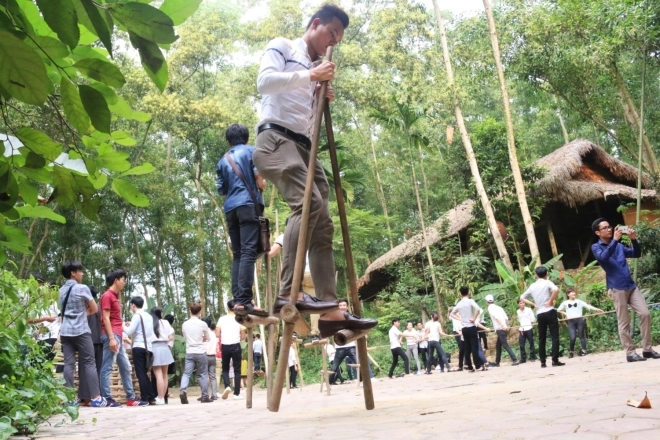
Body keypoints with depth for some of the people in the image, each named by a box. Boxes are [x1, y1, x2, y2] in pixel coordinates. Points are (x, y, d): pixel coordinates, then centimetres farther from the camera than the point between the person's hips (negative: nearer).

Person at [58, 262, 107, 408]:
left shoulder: (62, 290, 15)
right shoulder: (82, 288, -4)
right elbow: (95, 309, 2)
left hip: (65, 331, 6)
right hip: (81, 331, -6)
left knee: (69, 364, 2)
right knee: (89, 363, -4)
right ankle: (96, 398, -7)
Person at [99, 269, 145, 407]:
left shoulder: (114, 296, 20)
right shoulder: (107, 296, -7)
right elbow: (106, 318, -14)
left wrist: (119, 337, 18)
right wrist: (111, 338, -20)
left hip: (117, 336, 11)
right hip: (111, 336, -10)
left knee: (125, 367, 11)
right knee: (107, 367, -8)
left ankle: (131, 398, 14)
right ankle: (107, 398, -7)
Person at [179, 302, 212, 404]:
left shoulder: (185, 324, 3)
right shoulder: (203, 324, -6)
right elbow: (208, 338, 7)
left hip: (189, 353, 2)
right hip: (200, 352, -2)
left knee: (186, 373, 0)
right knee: (203, 375, 7)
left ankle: (183, 390, -24)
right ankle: (205, 397, 11)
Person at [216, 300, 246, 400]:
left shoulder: (222, 319, -1)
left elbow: (217, 335, -6)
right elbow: (243, 337, -1)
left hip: (225, 347, 1)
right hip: (236, 346, -1)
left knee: (225, 369, 16)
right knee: (237, 370, 7)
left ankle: (227, 386, -9)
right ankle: (237, 393, 4)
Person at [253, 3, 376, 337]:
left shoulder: (315, 69, 29)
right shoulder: (282, 47, 8)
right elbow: (265, 81, -12)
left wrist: (321, 100, 8)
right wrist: (310, 76, -12)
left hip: (303, 146, 8)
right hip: (276, 138, -8)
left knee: (323, 224, -3)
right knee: (308, 201, -30)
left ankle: (330, 310, -7)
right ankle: (288, 292, -35)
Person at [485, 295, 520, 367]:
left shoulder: (490, 308, -3)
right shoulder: (499, 307, 18)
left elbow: (496, 317, -18)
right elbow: (506, 318, 11)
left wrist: (503, 326, -26)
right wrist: (506, 326, 19)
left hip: (500, 329, -8)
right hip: (504, 328, 8)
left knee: (505, 345, -9)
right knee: (498, 345, 16)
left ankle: (515, 360, -17)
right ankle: (497, 362, 22)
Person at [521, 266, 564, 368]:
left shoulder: (532, 286, 11)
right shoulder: (547, 282, -2)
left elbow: (522, 297, 19)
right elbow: (556, 289, -23)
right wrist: (551, 301, -12)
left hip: (540, 314, 4)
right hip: (549, 312, -4)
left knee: (542, 338, 8)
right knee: (554, 336, -2)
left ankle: (543, 362, 8)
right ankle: (555, 360, -8)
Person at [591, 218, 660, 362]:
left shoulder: (619, 246, 18)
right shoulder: (596, 247, 0)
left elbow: (637, 254, 15)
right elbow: (604, 257, -20)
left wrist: (634, 240, -1)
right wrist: (615, 240, -26)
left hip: (631, 286, 5)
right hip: (617, 288, -5)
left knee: (645, 314, -2)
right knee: (624, 322, -3)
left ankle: (647, 349, 6)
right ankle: (630, 353, 4)